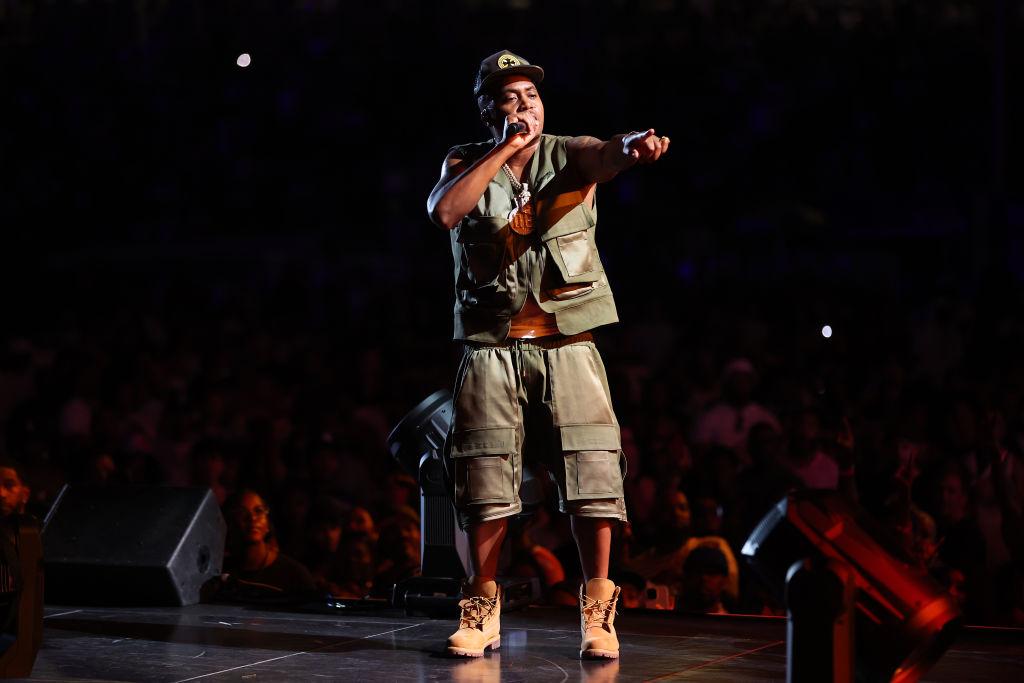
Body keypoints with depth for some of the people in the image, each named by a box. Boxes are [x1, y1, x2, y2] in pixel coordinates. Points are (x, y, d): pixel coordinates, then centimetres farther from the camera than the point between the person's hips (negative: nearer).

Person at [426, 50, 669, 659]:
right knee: (486, 474, 2)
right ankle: (483, 610, 15)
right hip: (492, 345, 1)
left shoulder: (568, 156, 2)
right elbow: (444, 211, -14)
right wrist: (503, 150, -14)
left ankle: (598, 612, -1)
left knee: (593, 467, -9)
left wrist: (634, 146, -46)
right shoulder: (467, 163, 7)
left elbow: (606, 156, -22)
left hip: (568, 341, -1)